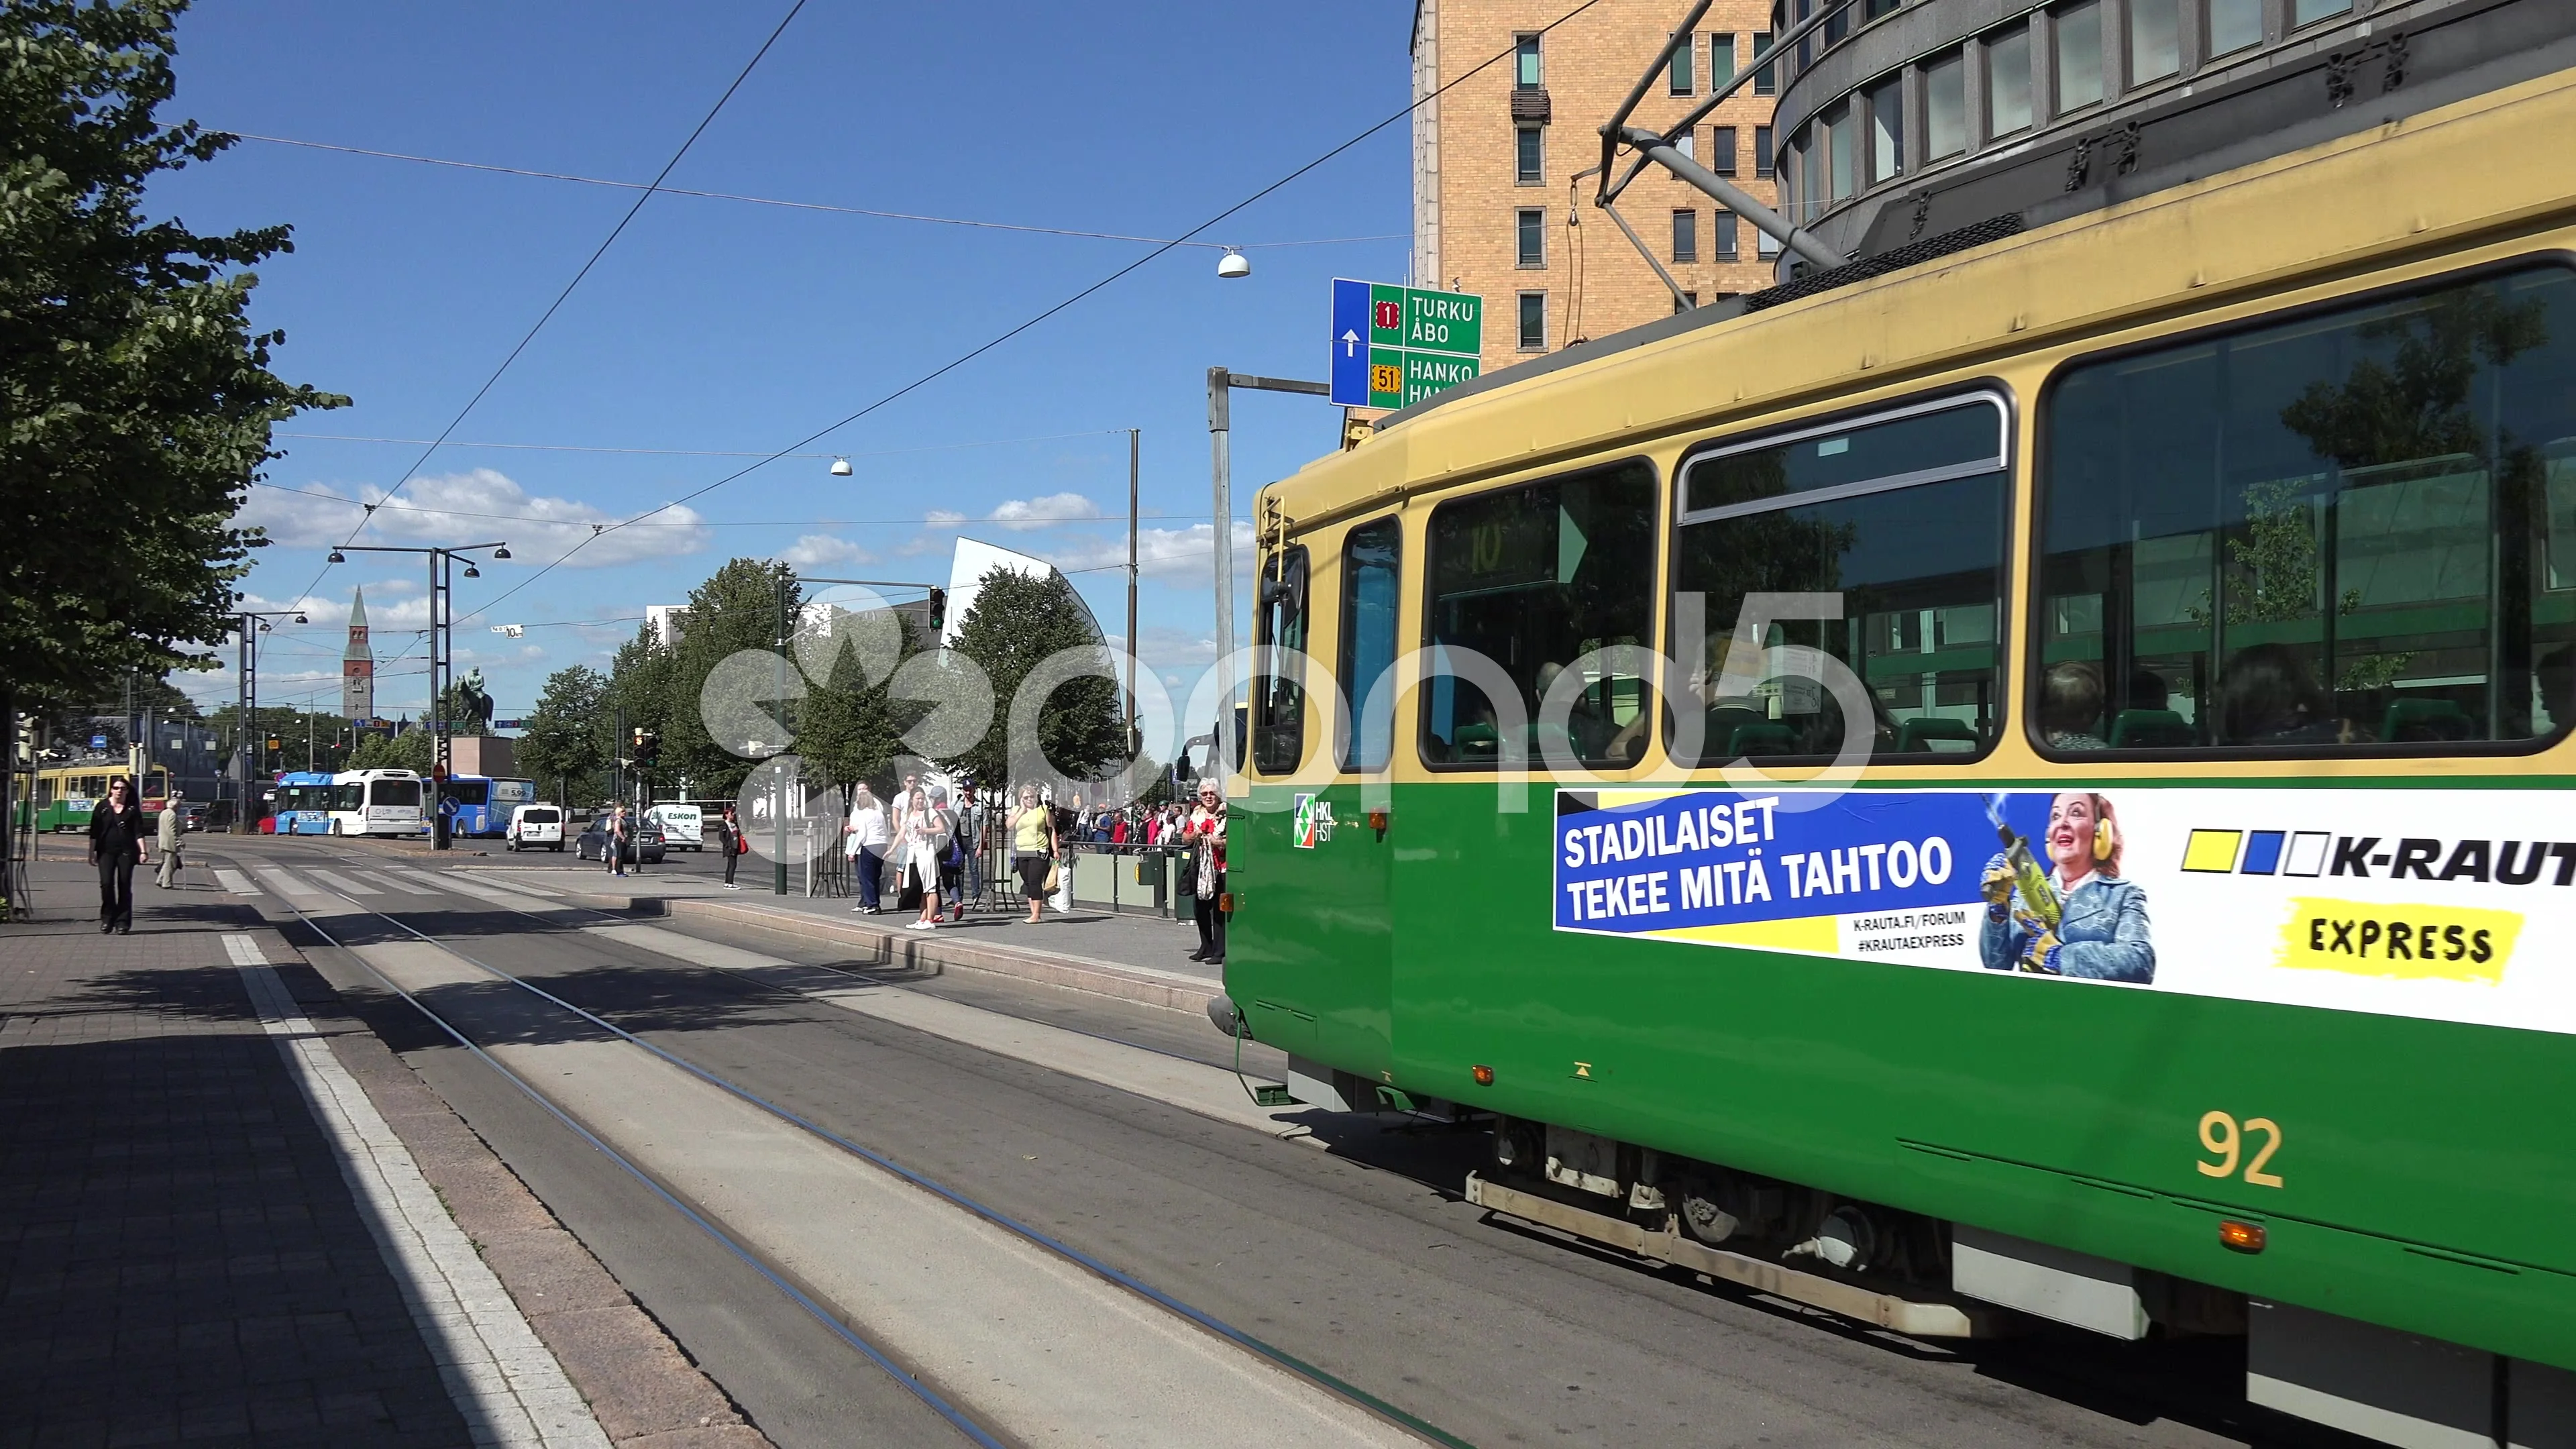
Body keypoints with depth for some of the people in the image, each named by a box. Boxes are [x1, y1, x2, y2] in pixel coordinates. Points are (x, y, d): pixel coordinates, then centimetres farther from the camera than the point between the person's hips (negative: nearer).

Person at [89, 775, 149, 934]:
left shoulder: (133, 809, 6)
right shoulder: (102, 807, 5)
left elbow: (139, 832, 4)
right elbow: (94, 832, 6)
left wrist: (142, 851, -6)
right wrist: (92, 852, 1)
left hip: (126, 852, 0)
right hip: (106, 851, 0)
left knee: (125, 886, -1)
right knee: (106, 884, -9)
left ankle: (123, 922, 3)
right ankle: (107, 920, 2)